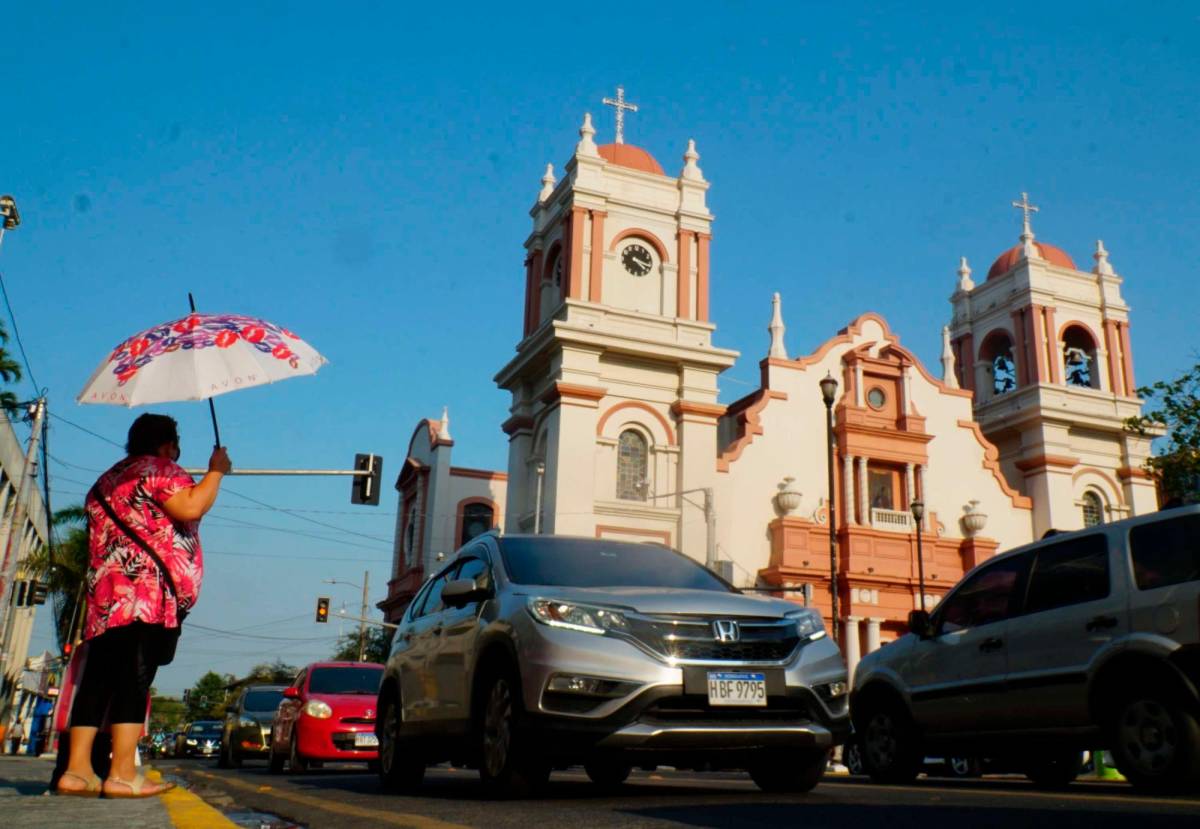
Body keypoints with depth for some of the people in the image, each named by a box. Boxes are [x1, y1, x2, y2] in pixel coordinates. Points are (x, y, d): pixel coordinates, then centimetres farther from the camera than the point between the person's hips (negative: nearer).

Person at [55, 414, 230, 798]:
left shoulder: (106, 480, 26)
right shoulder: (160, 470, 0)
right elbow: (190, 508, -15)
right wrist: (216, 471, -3)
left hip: (104, 599, 8)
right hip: (149, 595, -8)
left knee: (98, 680, 6)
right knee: (134, 680, -11)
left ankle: (77, 770, 4)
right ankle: (122, 773, -14)